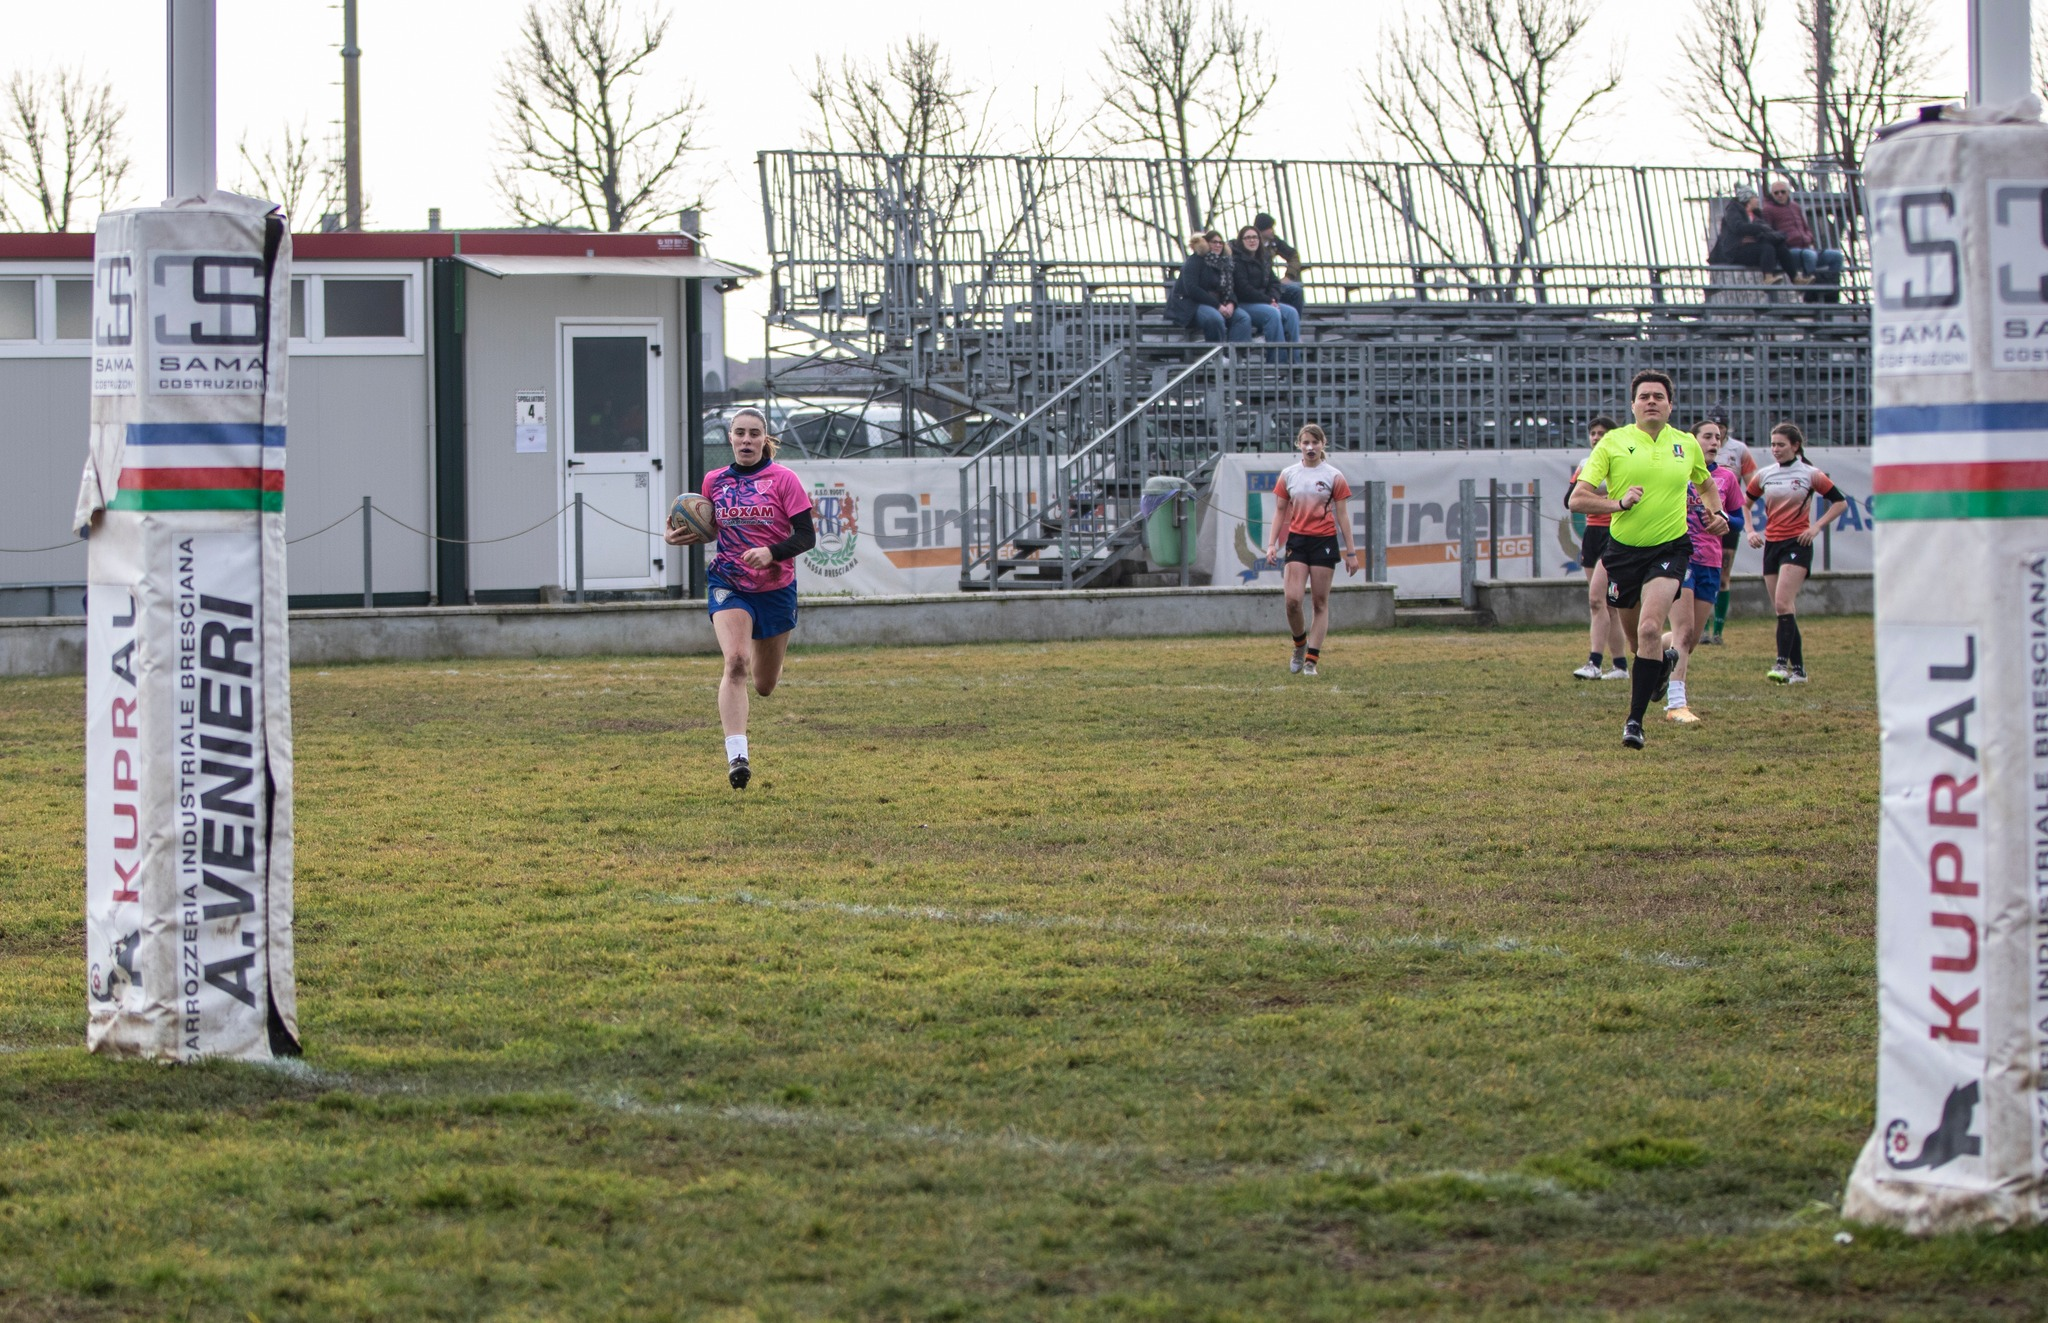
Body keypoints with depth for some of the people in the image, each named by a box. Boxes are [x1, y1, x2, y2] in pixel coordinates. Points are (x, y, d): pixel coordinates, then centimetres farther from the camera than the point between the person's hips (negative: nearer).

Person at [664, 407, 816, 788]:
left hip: (775, 588, 0)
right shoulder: (714, 481, 4)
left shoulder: (783, 479, -6)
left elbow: (806, 536, -9)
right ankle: (736, 757, -29)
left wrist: (771, 552, -26)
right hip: (728, 585, 0)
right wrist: (677, 537, -3)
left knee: (765, 685, 12)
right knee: (735, 661, -25)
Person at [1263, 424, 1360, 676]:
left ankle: (1311, 661, 4)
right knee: (1292, 599, -13)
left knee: (1320, 603, 0)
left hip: (1324, 541, -1)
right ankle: (1300, 645, 12)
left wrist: (1351, 552, 1)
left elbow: (1341, 516, 3)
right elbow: (1279, 511, 10)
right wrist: (1272, 544, 1)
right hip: (1296, 539, 1)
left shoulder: (1333, 476, 2)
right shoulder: (1288, 475, 6)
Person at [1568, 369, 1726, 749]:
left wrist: (1716, 512, 7)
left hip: (1669, 547, -1)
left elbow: (1705, 485, 27)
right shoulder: (1613, 443, -2)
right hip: (1623, 548, 1)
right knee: (1634, 634, 15)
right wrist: (1620, 503, -22)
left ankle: (1635, 720, -15)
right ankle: (1663, 661, 53)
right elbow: (1578, 498, -7)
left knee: (1649, 628, -21)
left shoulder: (1686, 444, 6)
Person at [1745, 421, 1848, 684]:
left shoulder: (1810, 475, -3)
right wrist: (1750, 531, 8)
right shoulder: (1764, 475, 8)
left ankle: (1782, 663, -23)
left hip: (1797, 544, -5)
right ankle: (1798, 668, 11)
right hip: (1771, 544, 5)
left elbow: (1840, 502, 2)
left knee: (1783, 603, -20)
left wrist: (1817, 527, -7)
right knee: (1782, 609, 5)